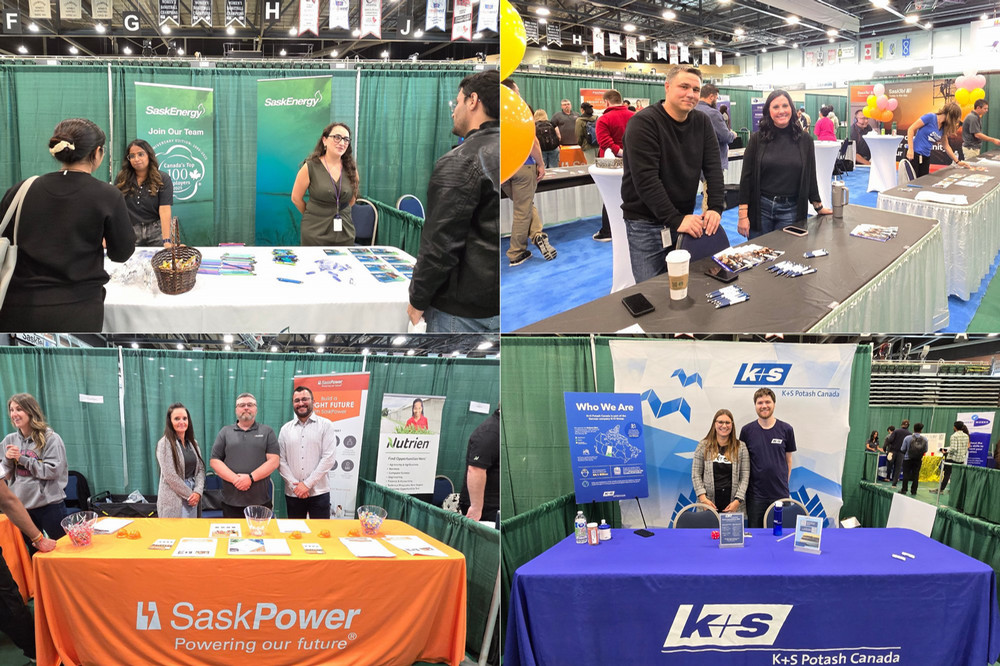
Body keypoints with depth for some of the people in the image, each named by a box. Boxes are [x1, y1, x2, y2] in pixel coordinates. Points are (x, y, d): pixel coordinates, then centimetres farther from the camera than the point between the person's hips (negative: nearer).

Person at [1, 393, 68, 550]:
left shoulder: (50, 438, -8)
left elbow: (53, 471, -16)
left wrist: (22, 459, -15)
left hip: (49, 505, -5)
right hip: (21, 505, 5)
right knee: (34, 552, 16)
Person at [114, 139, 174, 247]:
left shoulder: (163, 179, -4)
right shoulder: (121, 179, 3)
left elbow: (164, 210, -14)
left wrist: (166, 241, -24)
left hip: (156, 233, -1)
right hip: (130, 233, 1)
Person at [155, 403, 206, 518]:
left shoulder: (192, 443, 13)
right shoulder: (165, 443, -7)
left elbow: (200, 470, 9)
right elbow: (170, 476, -13)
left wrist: (198, 492, -8)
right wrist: (189, 495, -10)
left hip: (193, 499, 6)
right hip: (174, 501, -6)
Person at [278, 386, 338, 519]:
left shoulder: (326, 425, 0)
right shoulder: (285, 429, 9)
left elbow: (329, 458, -7)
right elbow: (281, 461, 5)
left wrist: (307, 484, -11)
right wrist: (294, 485, -9)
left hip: (319, 493, -2)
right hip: (292, 493, 3)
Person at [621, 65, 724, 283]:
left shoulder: (702, 123, 5)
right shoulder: (643, 123, -15)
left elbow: (713, 168, 1)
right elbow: (646, 179, -23)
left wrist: (716, 207, -16)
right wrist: (675, 220, -27)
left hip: (684, 219, 6)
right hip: (647, 224, -5)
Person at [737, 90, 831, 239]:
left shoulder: (804, 139, 4)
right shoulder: (757, 139, 1)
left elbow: (810, 176, 11)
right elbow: (746, 177, -1)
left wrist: (818, 207, 13)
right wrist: (743, 215, -7)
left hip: (790, 210, 1)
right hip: (760, 208, 0)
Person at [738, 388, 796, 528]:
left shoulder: (786, 429, 3)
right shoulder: (747, 430, 2)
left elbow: (788, 459, 10)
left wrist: (785, 483, 6)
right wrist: (745, 485, 3)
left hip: (780, 494, 0)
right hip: (755, 495, 0)